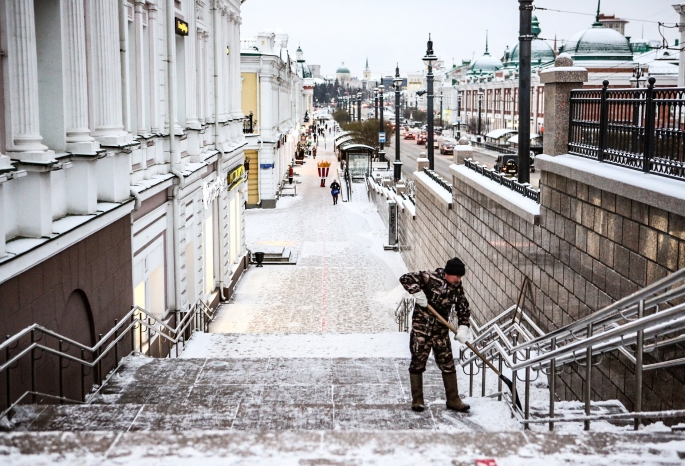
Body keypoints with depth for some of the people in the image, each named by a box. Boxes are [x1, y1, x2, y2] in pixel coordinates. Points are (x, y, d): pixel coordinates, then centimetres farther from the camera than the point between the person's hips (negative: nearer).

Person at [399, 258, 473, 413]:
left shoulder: (457, 288, 0)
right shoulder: (430, 278, -17)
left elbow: (463, 308, 8)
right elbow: (406, 279, -21)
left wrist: (463, 328, -5)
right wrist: (418, 293, -28)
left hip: (441, 330, 5)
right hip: (421, 328, -5)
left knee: (448, 364, 6)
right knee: (418, 363, 2)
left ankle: (453, 400, 15)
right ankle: (417, 401, 12)